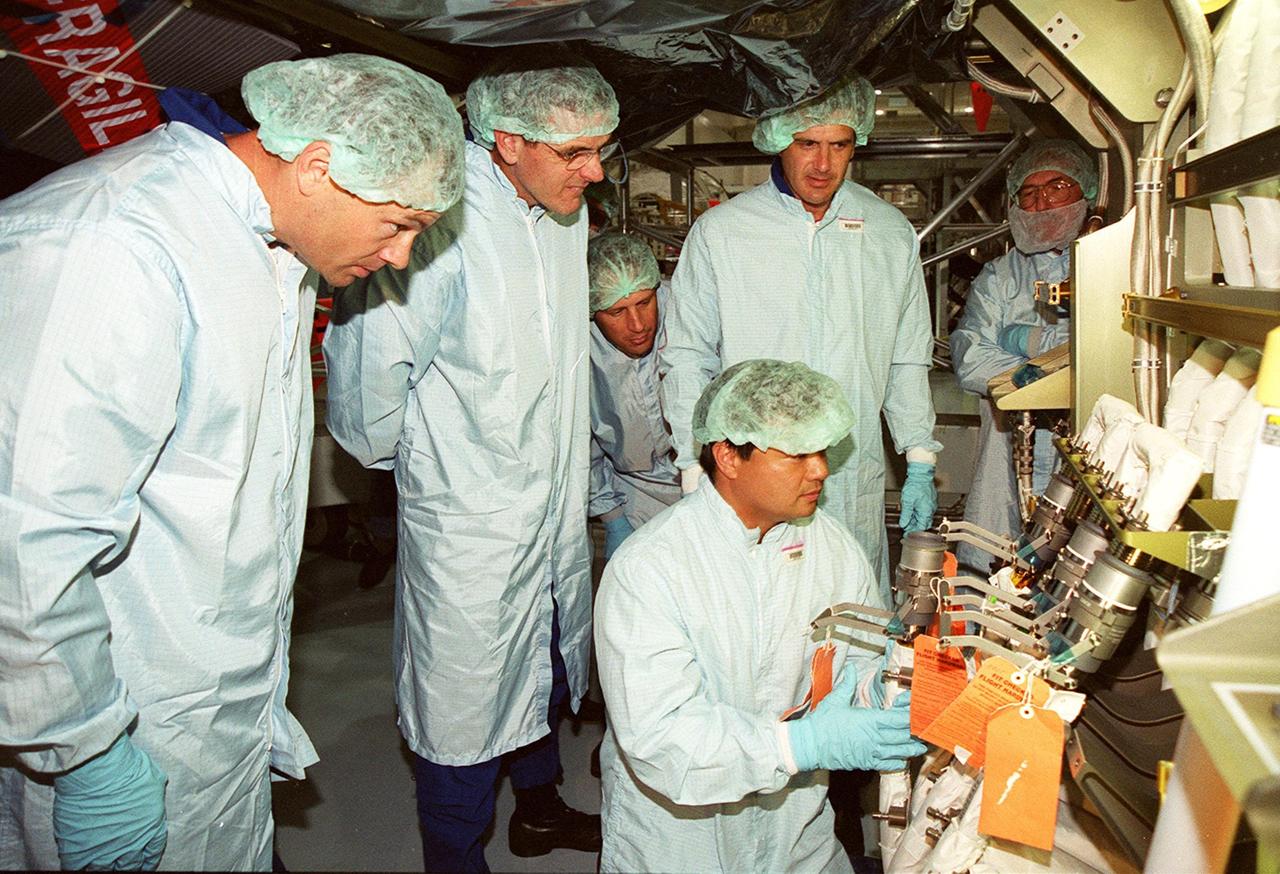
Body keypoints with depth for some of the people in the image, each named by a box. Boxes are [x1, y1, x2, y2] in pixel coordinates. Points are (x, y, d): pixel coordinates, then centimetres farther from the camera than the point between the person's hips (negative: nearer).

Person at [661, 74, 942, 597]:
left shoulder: (891, 234, 8)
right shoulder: (719, 231, -1)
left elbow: (908, 361, 15)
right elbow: (687, 362, 2)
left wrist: (921, 464, 11)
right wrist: (697, 475, -2)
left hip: (855, 493, 3)